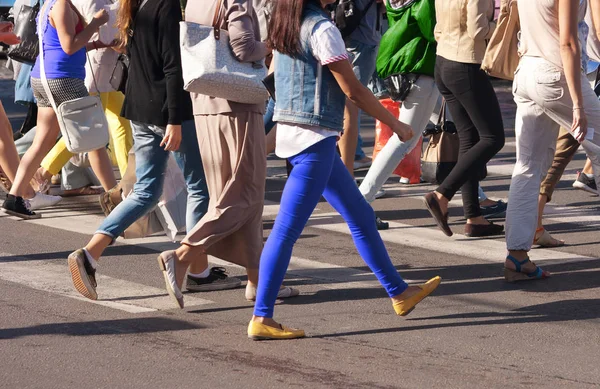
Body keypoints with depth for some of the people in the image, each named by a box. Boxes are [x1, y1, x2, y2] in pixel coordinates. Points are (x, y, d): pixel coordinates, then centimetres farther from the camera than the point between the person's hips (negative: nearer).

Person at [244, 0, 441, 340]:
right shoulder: (322, 29, -16)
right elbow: (353, 89, -13)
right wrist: (396, 125, -2)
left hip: (290, 131, 10)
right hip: (314, 138, -10)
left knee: (361, 215, 18)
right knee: (287, 229, -7)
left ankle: (399, 292, 28)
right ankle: (262, 318, -4)